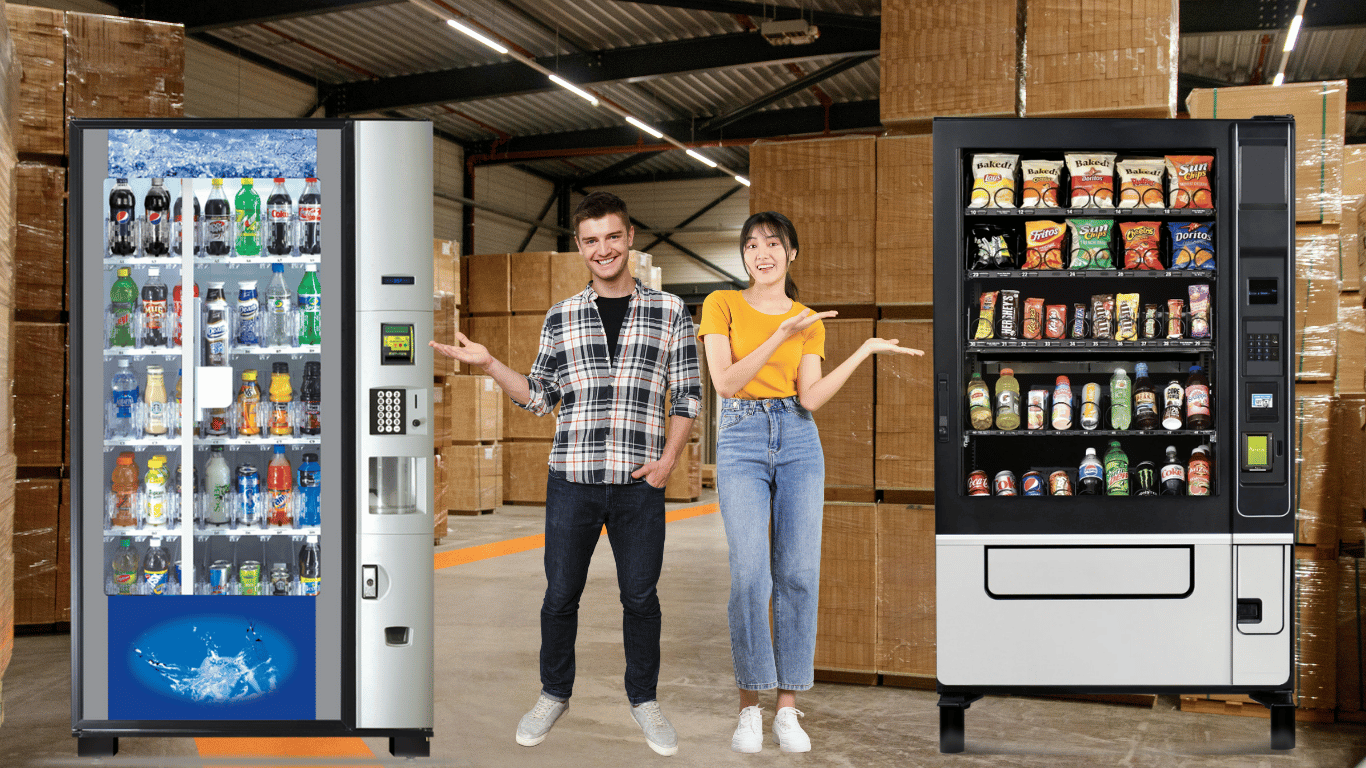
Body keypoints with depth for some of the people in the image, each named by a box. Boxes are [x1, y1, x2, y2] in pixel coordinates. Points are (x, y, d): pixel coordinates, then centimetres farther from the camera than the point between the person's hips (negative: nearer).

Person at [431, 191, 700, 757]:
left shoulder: (669, 312, 4)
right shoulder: (560, 318, 8)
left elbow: (688, 395, 5)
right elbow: (539, 397, 11)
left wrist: (668, 459, -5)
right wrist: (488, 364, 0)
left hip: (640, 482, -1)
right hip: (572, 478, 1)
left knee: (640, 594, 9)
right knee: (561, 593, 9)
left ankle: (643, 699, 28)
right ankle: (554, 695, 29)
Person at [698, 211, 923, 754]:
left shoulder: (810, 322, 10)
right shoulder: (722, 305, 4)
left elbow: (811, 399, -2)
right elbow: (726, 382, -8)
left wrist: (865, 351, -6)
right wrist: (780, 336, -16)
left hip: (798, 442, 3)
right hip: (741, 441, -2)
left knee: (799, 575, -1)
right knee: (750, 575, -11)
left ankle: (788, 709, 7)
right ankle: (749, 708, 1)